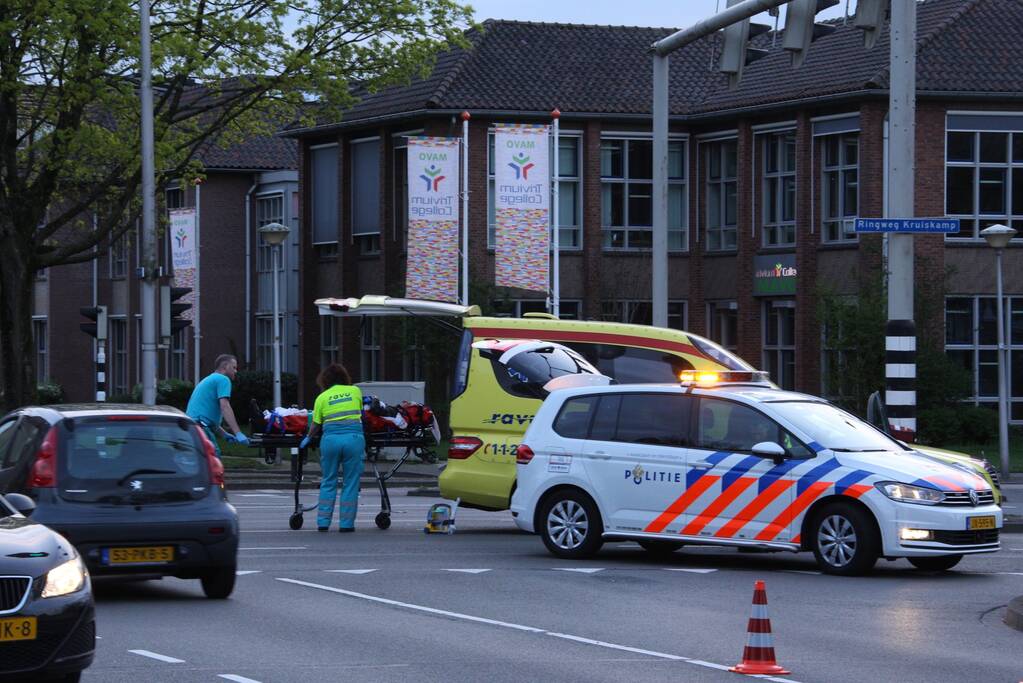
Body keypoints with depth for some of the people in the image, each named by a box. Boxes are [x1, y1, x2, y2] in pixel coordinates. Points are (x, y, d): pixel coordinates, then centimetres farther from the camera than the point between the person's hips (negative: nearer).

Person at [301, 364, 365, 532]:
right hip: (354, 438, 0)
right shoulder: (355, 391, 11)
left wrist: (308, 438, 30)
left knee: (328, 482, 12)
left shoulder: (322, 397, 8)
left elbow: (316, 425, 11)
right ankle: (346, 523, 5)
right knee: (350, 483, 6)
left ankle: (323, 522, 10)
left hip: (331, 438, 0)